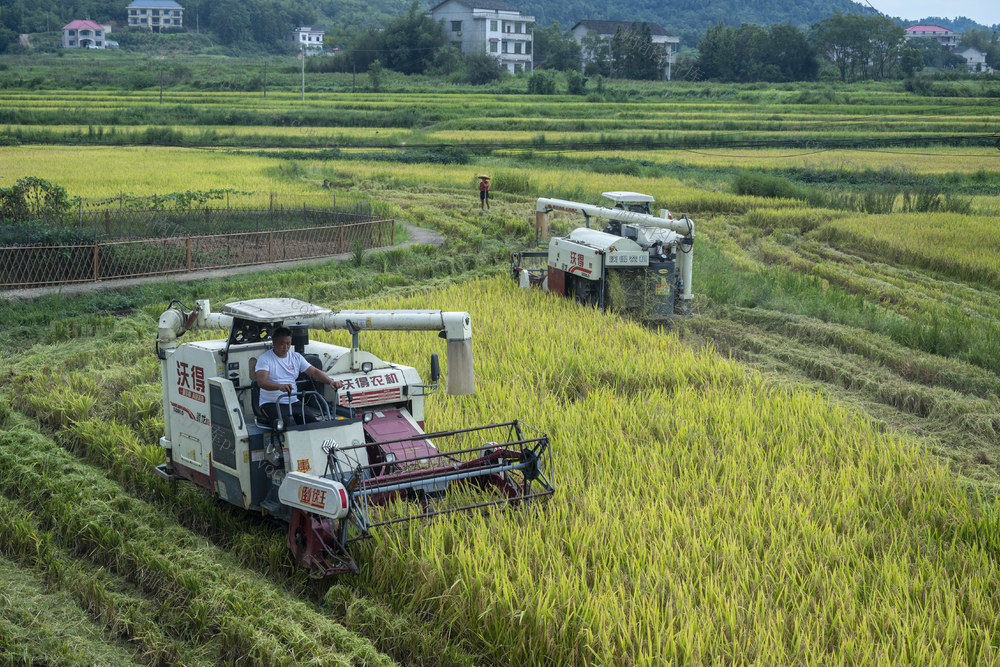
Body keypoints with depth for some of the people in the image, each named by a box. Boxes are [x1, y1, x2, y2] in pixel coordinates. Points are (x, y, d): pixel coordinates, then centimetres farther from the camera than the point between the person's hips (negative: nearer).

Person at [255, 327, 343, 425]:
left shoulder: (296, 357, 13)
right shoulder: (265, 359, -3)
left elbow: (314, 372, 7)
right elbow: (261, 381, -19)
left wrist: (330, 381, -13)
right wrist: (280, 386, -39)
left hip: (293, 402, 5)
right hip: (271, 404, -5)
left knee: (315, 420, -22)